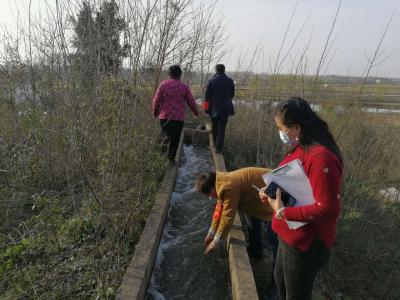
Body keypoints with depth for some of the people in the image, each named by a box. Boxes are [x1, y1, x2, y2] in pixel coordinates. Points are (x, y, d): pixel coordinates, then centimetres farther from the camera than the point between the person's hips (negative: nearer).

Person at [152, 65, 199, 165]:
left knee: (165, 130, 29)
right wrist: (196, 112, 19)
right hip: (178, 118, -1)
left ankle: (167, 137, -1)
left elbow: (156, 100, -2)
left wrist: (155, 113, 15)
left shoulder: (163, 85, -2)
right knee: (175, 139, 10)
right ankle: (171, 159, 12)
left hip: (164, 116, 1)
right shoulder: (184, 87, -3)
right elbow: (191, 102, 1)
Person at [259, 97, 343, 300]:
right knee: (281, 282, 30)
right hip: (290, 235, 9)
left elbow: (328, 209, -30)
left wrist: (283, 213, -25)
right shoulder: (301, 147, 1)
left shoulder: (321, 158, -30)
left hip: (305, 243, -9)